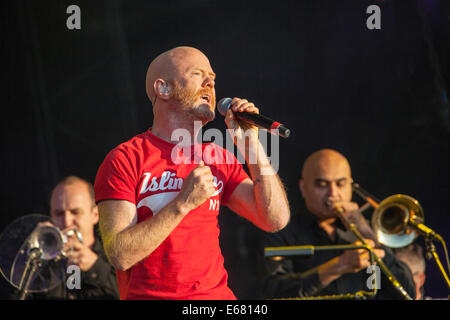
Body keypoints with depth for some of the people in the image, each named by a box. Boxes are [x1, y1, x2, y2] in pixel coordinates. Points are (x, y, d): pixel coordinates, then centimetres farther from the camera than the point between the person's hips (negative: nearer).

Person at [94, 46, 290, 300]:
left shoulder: (219, 160, 15)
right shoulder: (124, 161, -1)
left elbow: (275, 219, 5)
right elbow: (120, 255, -11)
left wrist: (251, 144, 2)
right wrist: (184, 203, -15)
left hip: (218, 294, 4)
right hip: (151, 295, -4)